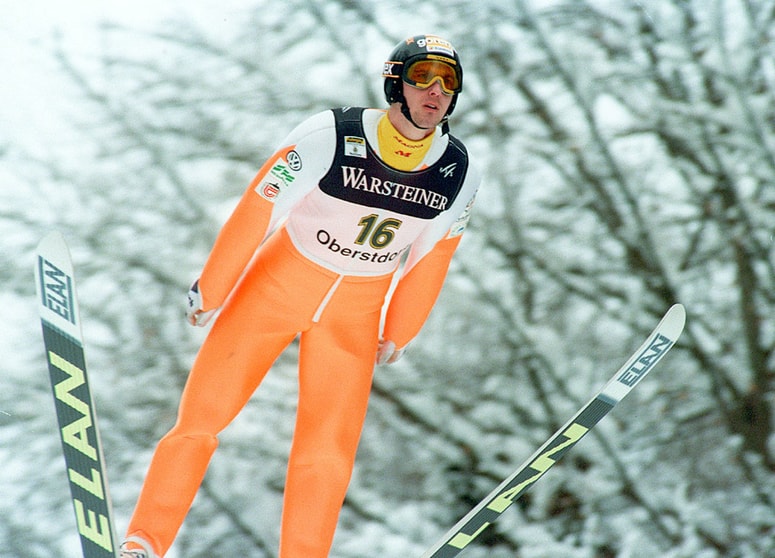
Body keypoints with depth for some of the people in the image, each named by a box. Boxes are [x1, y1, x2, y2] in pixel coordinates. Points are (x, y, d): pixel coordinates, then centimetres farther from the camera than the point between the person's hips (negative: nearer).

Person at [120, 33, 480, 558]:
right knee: (201, 416, -2)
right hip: (277, 285, -2)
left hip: (353, 315, 3)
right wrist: (209, 290, -4)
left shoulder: (460, 174, -13)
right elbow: (257, 209, -14)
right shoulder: (328, 137, -25)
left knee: (328, 453, -2)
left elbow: (431, 258, 4)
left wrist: (400, 331, 15)